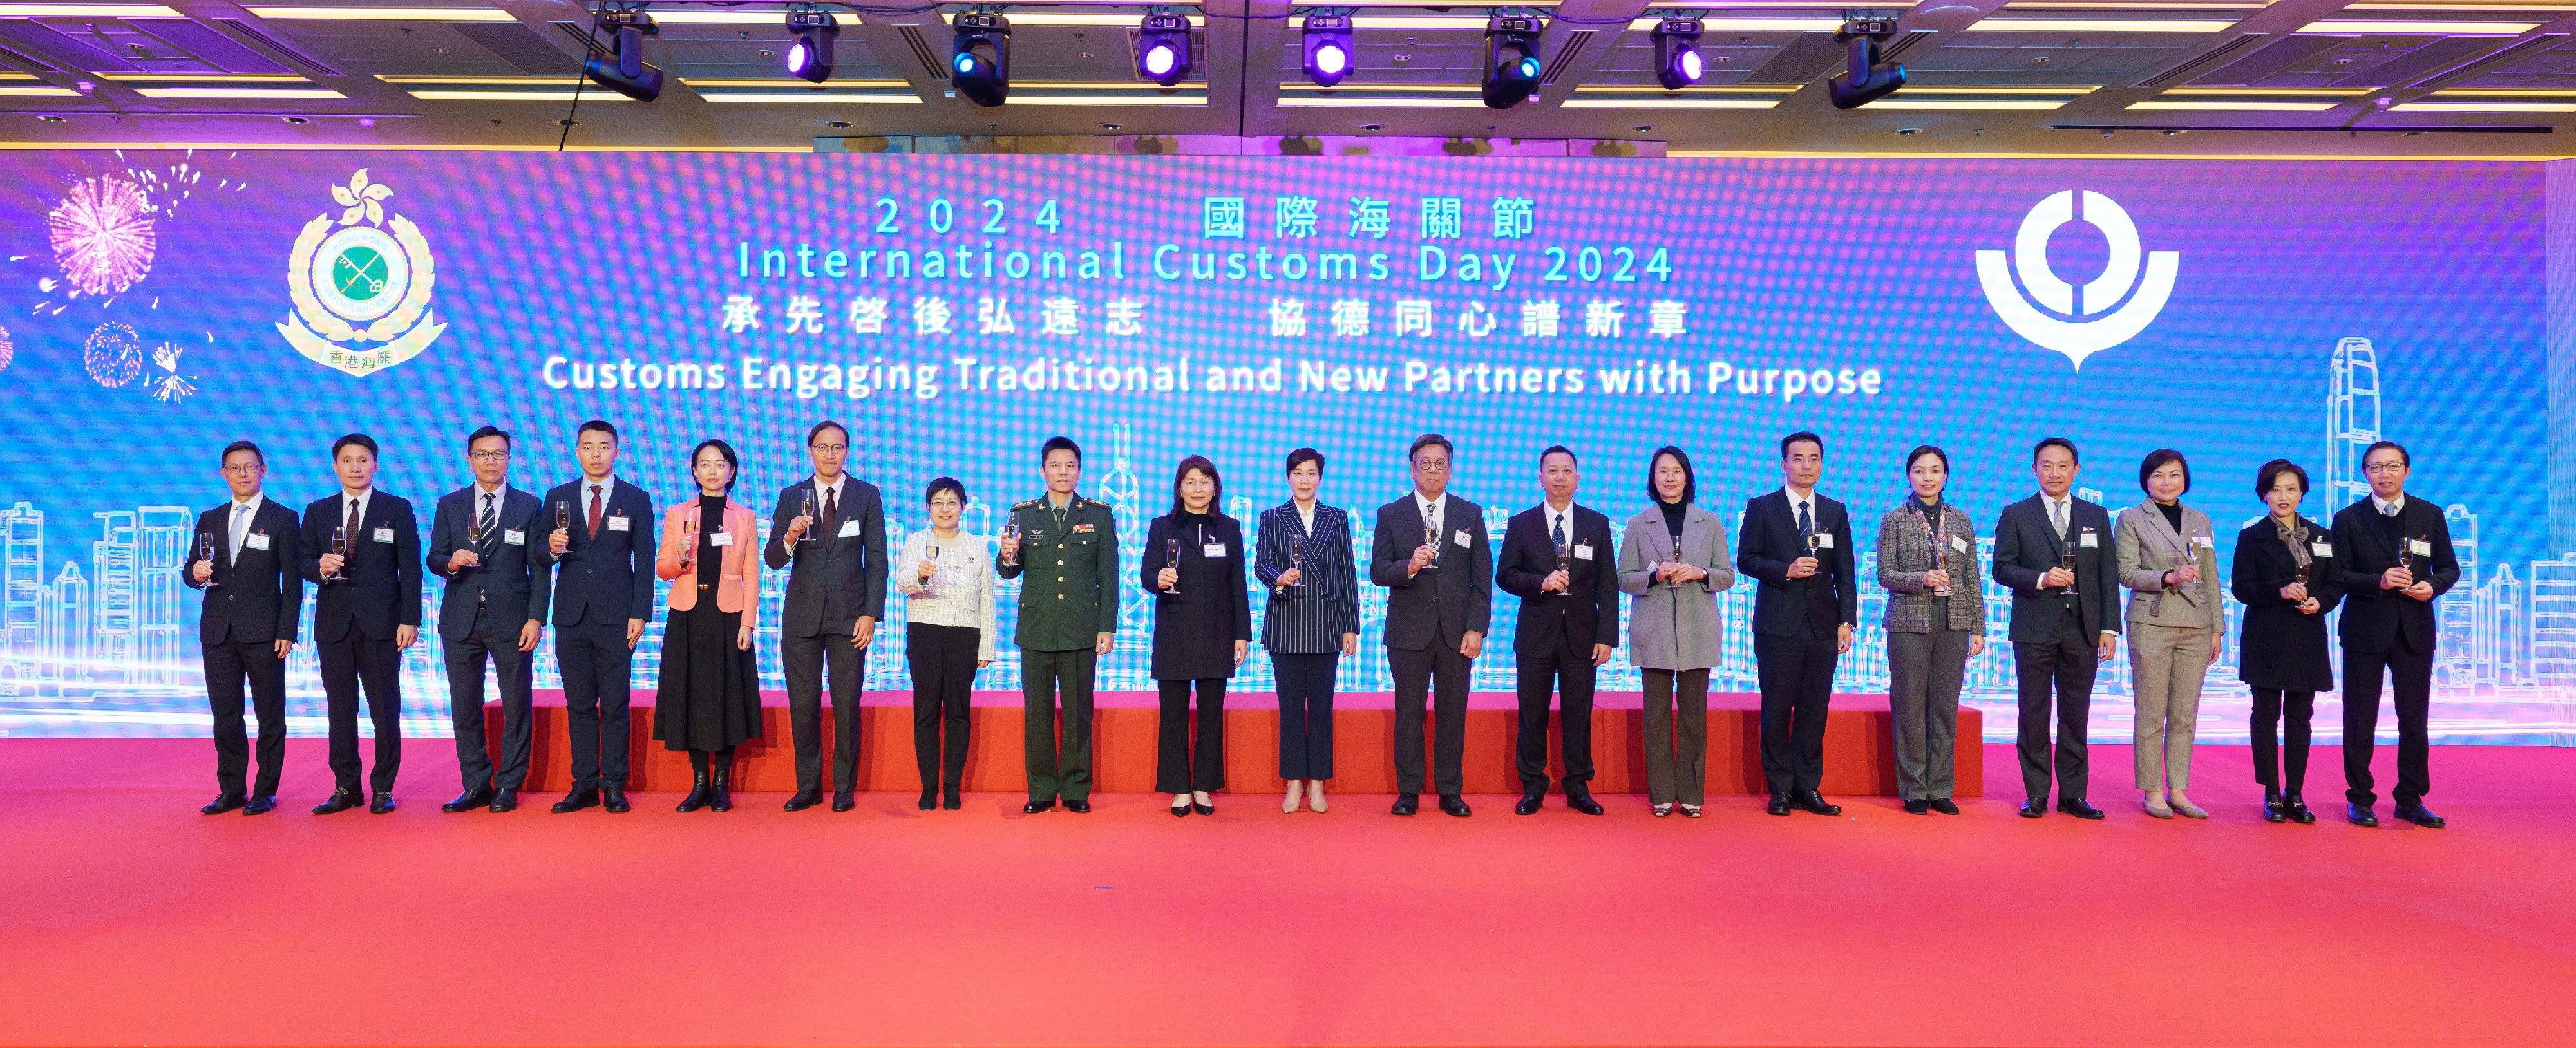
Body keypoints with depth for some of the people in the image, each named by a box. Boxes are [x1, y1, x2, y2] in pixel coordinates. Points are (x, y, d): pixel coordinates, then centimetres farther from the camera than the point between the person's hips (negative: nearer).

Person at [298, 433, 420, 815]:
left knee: (385, 709, 0)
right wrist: (320, 567, -14)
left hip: (381, 623, -3)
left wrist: (409, 620, -8)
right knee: (340, 709, 6)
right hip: (333, 623, 3)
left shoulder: (397, 509, 3)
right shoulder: (317, 512, 12)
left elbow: (410, 569, -1)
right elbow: (303, 561, 10)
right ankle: (345, 788, 14)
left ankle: (383, 788, 8)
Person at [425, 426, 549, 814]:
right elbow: (434, 559, 8)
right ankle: (476, 785, 14)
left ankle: (508, 785, 10)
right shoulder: (449, 505, 10)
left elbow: (539, 568, 0)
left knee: (516, 707, 1)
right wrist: (451, 562, -16)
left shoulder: (529, 506, 3)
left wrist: (536, 618, -8)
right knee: (465, 708, 5)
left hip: (511, 620, -2)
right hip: (461, 621, 2)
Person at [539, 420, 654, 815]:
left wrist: (640, 614, -6)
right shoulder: (558, 498, 10)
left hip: (616, 617, -2)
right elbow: (543, 559, 12)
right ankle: (584, 785, 11)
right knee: (579, 705, 6)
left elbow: (645, 562, 2)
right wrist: (553, 549, -12)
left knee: (615, 706, 0)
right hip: (571, 617, 2)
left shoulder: (637, 500, 5)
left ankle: (614, 785, 5)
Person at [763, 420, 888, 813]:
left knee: (846, 706, 0)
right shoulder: (791, 497, 6)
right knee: (803, 706, 4)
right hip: (802, 615, 2)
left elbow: (877, 560, 2)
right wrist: (789, 537, -20)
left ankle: (844, 788, 11)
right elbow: (773, 560, 2)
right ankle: (808, 786, 16)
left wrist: (871, 614, -6)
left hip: (849, 615, -1)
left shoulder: (867, 496, 4)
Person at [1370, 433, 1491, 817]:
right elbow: (1377, 571, -1)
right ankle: (1408, 792, 12)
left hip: (1457, 631, 1)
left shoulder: (1471, 514, 8)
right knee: (1409, 713, 3)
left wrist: (1477, 628, -4)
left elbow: (1481, 578, 5)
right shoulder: (1390, 514, 5)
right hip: (1409, 632, -1)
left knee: (1452, 713, 4)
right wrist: (1409, 567, -21)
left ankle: (1450, 792, 13)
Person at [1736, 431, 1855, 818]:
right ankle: (1781, 789, 9)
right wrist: (1786, 570, -16)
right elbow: (1745, 559, -1)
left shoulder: (1836, 512, 12)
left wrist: (1847, 620, 1)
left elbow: (1844, 572, 10)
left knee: (1815, 710, 4)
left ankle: (1808, 788, 12)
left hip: (1823, 625, 3)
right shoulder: (1761, 508, 3)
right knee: (1777, 710, 0)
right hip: (1778, 624, -3)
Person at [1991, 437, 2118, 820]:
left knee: (2075, 715, 6)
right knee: (2034, 715, 2)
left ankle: (2073, 794, 13)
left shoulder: (2096, 516, 11)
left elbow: (2108, 576, 8)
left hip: (2082, 629, 2)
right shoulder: (2016, 515, 4)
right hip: (2035, 629, -2)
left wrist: (2110, 627, 2)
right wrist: (2041, 579, -17)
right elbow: (2002, 568, 0)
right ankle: (2036, 795, 9)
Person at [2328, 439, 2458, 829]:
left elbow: (2449, 567, 9)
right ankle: (2359, 798, 13)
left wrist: (2433, 586, -11)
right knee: (2360, 721, 3)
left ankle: (2411, 800, 17)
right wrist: (2379, 581, -19)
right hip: (2365, 631, -2)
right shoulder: (2348, 519, 0)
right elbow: (2339, 577, -3)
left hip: (2415, 630, 2)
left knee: (2414, 720, 6)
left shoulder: (2431, 515, 7)